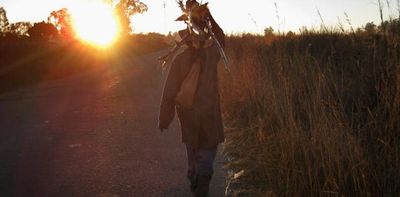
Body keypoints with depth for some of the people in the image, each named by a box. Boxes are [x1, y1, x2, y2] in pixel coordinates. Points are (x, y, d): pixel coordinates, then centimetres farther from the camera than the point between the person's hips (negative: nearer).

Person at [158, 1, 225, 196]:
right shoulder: (211, 53, -11)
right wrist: (208, 16, 4)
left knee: (192, 147, 20)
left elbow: (170, 92, -11)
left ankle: (195, 181, 32)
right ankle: (204, 173, -12)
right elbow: (220, 38, 13)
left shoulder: (179, 60, -13)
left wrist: (164, 119, -2)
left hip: (187, 113, 1)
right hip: (209, 112, -1)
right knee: (209, 146, 13)